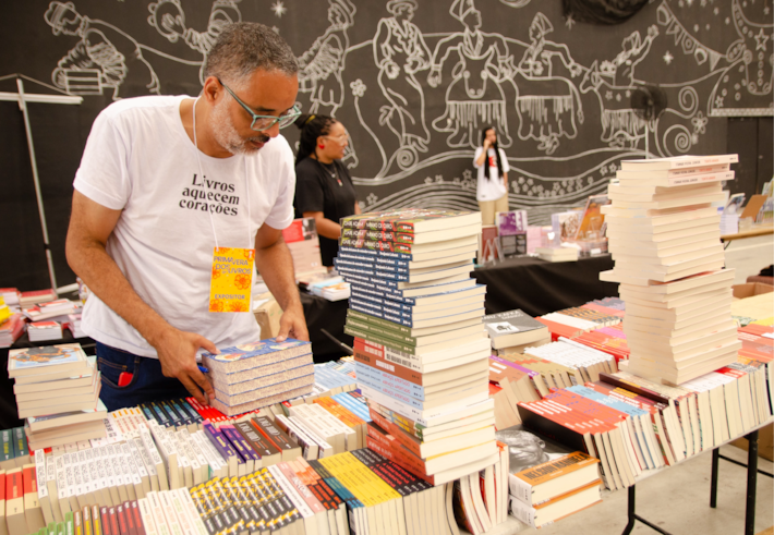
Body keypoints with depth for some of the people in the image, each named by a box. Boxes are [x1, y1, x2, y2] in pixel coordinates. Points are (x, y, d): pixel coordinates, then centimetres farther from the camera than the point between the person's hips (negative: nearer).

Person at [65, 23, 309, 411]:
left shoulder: (276, 155, -6)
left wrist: (292, 305, -8)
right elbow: (83, 246, -12)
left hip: (235, 351, 3)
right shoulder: (126, 127, -17)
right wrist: (161, 335, -21)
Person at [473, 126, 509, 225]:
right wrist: (485, 148, -15)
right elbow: (478, 163, -20)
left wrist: (505, 187, 4)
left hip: (501, 192, 4)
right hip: (486, 194, -4)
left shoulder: (500, 151, 12)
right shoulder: (480, 150, 1)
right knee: (488, 223, -5)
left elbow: (505, 171, 14)